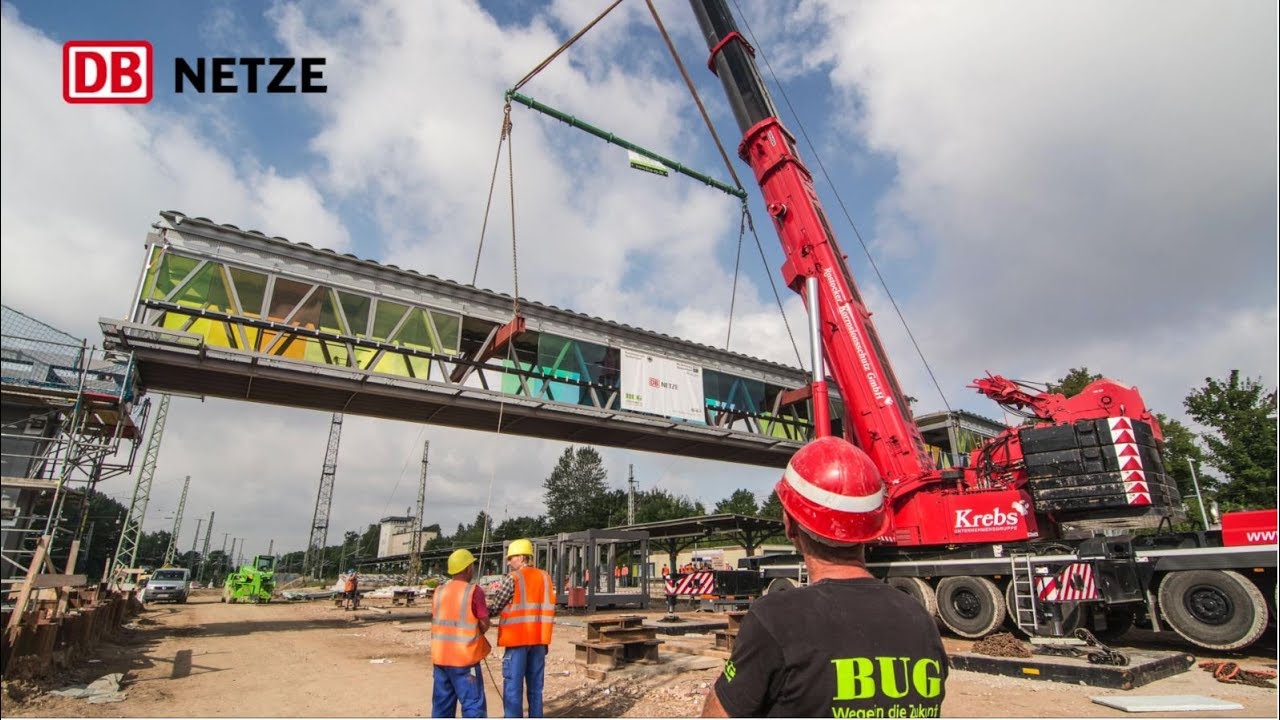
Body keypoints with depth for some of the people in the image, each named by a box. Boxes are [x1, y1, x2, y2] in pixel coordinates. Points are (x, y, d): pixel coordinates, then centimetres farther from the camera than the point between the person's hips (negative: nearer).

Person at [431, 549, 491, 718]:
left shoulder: (439, 591, 5)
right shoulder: (474, 591, -12)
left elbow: (436, 622, 11)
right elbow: (485, 626, -10)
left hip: (440, 656, 6)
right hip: (464, 657, -6)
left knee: (442, 704, 15)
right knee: (473, 704, 2)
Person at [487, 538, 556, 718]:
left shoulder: (512, 579, -8)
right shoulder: (545, 578, 9)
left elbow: (494, 609, -4)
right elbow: (549, 610, 11)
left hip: (517, 639, -5)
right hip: (538, 639, 5)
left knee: (513, 688, 1)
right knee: (535, 688, 12)